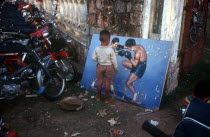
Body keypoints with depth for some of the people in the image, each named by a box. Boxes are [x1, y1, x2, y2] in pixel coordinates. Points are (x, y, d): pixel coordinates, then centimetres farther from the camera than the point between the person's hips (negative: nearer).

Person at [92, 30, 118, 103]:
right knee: (107, 83, 9)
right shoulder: (110, 50, -22)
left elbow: (93, 58, -2)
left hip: (100, 66, 3)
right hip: (109, 67, -3)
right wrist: (116, 68, 1)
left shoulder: (97, 49, -13)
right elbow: (114, 60, -14)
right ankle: (107, 98, 21)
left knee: (100, 82, 17)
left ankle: (98, 96, 31)